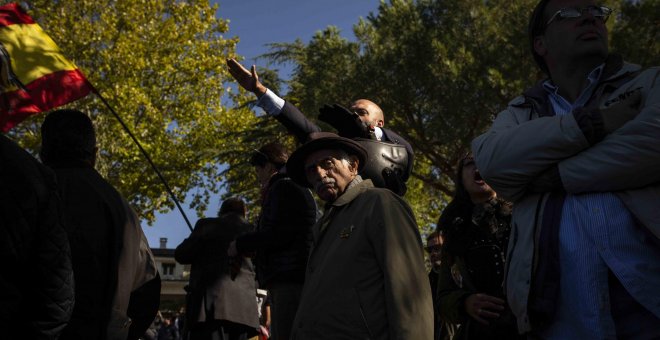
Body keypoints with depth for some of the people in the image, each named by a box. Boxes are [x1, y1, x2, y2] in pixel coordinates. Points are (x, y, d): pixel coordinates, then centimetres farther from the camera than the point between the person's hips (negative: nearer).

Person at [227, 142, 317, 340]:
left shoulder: (284, 188, -4)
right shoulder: (292, 188, 26)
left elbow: (278, 234, -15)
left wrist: (240, 245, -4)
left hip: (290, 280, -10)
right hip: (283, 280, 10)